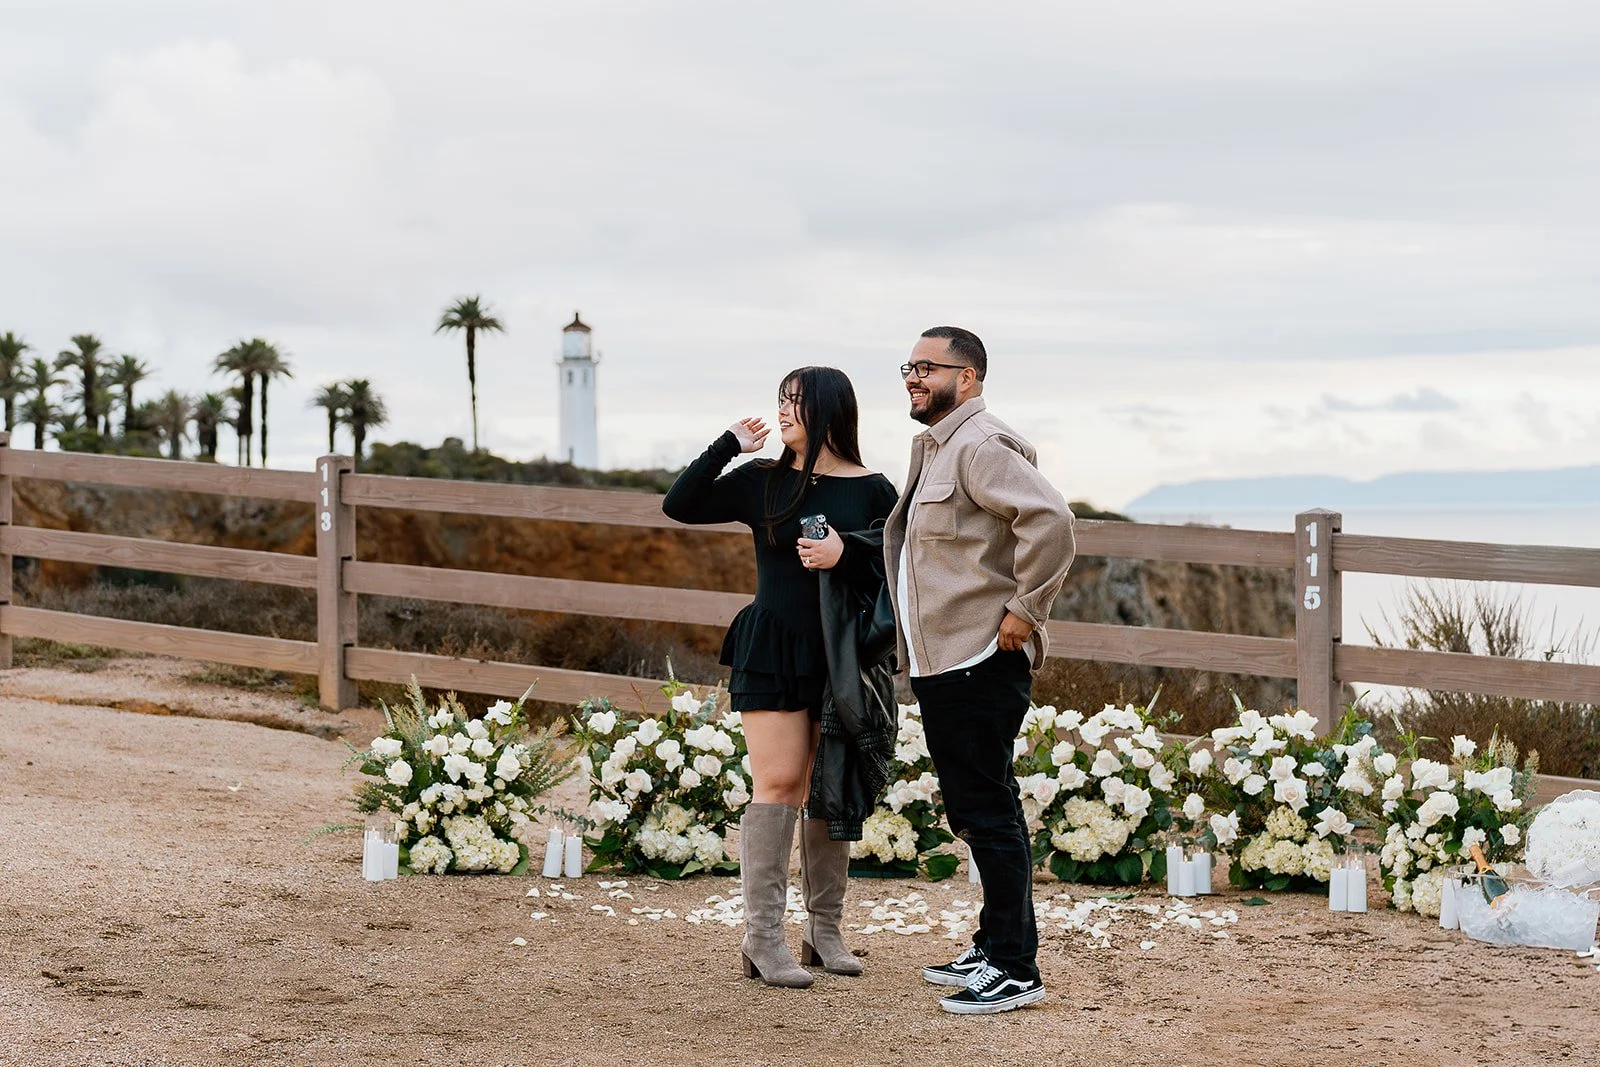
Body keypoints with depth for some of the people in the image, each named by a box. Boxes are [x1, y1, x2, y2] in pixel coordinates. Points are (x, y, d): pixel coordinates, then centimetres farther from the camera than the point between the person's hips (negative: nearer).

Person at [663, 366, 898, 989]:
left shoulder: (871, 492, 1)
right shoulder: (762, 482, 5)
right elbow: (679, 506, 1)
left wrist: (845, 556, -18)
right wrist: (729, 446, -3)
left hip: (842, 657, 0)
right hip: (771, 653, 0)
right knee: (778, 783, -7)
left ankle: (826, 932, 18)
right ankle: (764, 940, -6)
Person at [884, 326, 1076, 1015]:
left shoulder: (980, 447, -14)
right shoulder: (931, 447, 19)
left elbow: (1050, 520, -27)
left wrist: (1024, 611, -22)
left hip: (982, 663, -10)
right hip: (941, 662, 10)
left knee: (986, 810, -8)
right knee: (973, 809, 16)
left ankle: (1016, 970, -3)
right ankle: (992, 948, 26)